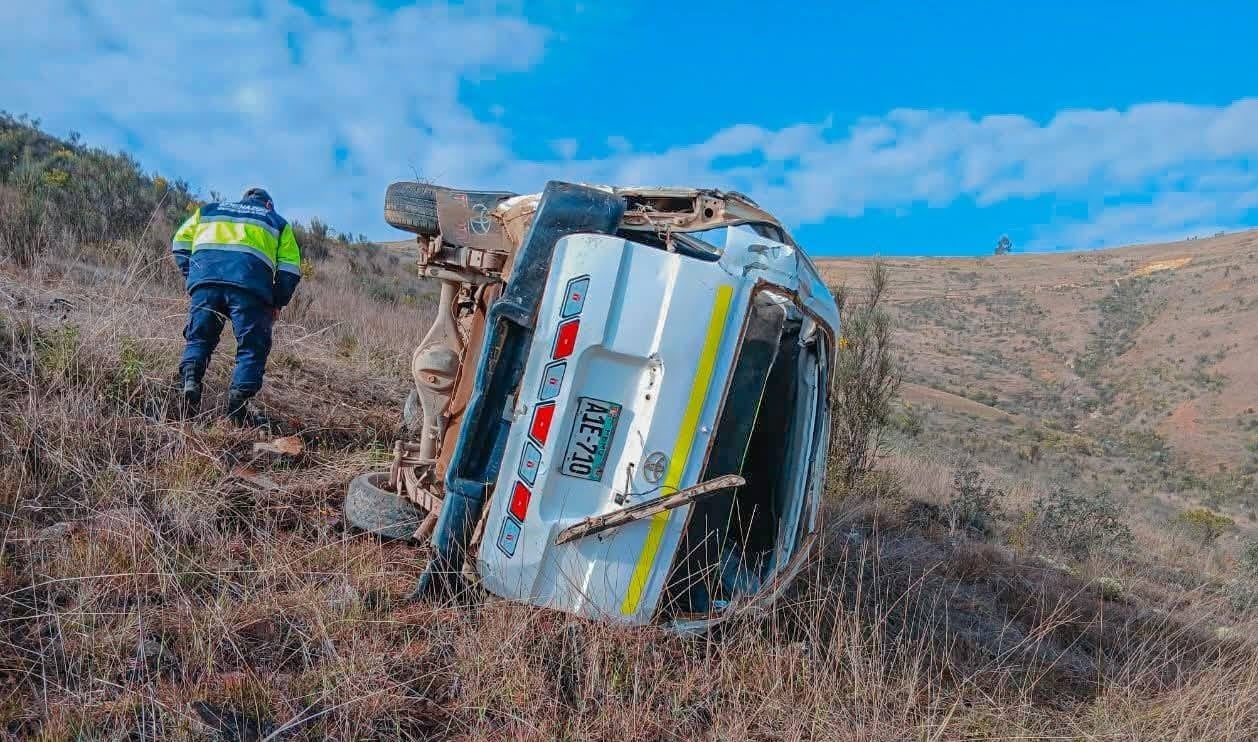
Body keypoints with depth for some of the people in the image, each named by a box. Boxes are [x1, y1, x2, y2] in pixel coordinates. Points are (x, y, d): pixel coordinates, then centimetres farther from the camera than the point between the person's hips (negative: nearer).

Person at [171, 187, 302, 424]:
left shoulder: (208, 210, 34)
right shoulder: (278, 222, 28)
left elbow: (181, 242, 23)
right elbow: (290, 267, 16)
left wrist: (190, 276, 24)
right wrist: (278, 302, 20)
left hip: (204, 278, 2)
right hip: (250, 283, -2)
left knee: (198, 338, 14)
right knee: (252, 346, 3)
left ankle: (190, 382, -9)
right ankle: (238, 399, -11)